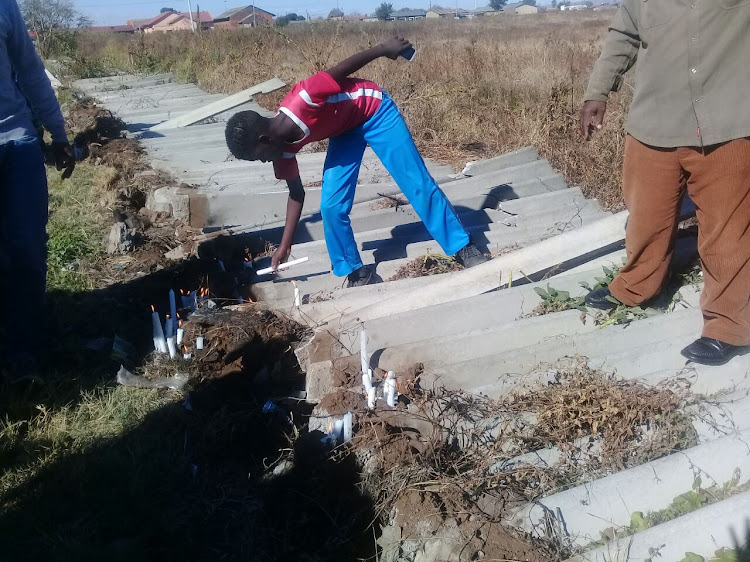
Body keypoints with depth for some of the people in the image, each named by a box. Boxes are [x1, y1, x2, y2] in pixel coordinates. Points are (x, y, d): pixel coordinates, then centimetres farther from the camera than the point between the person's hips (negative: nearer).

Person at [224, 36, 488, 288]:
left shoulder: (302, 100, -38)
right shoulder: (283, 145, -15)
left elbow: (344, 69, -24)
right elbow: (296, 193, -2)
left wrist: (385, 49, -11)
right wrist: (285, 245, -1)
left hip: (373, 110, -5)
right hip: (345, 130, 5)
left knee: (418, 184, -5)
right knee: (331, 205, -7)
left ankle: (463, 248, 6)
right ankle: (355, 271, 9)